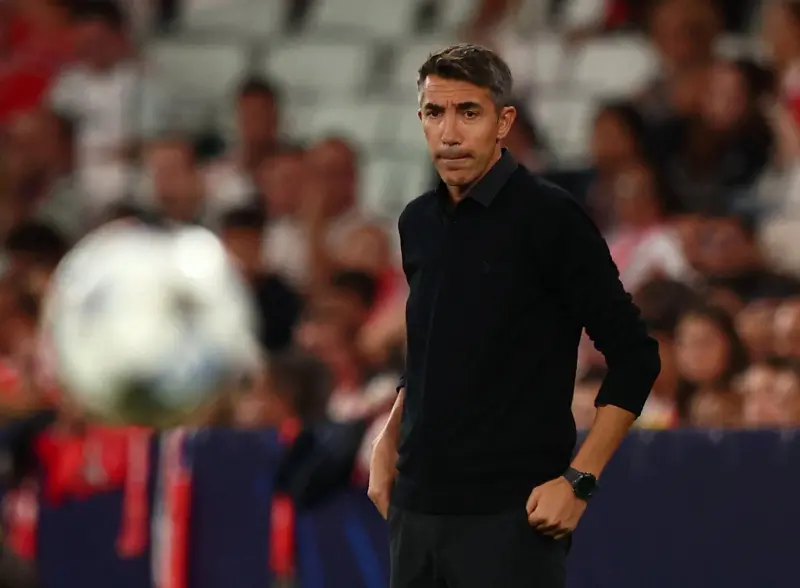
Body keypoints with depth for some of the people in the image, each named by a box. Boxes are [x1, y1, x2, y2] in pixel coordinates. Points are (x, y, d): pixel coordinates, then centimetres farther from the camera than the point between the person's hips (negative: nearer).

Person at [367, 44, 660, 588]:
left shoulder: (548, 217, -9)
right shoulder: (419, 222, 11)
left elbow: (634, 355, -9)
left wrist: (578, 481, -14)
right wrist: (388, 443, 13)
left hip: (509, 515, -6)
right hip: (417, 508, 6)